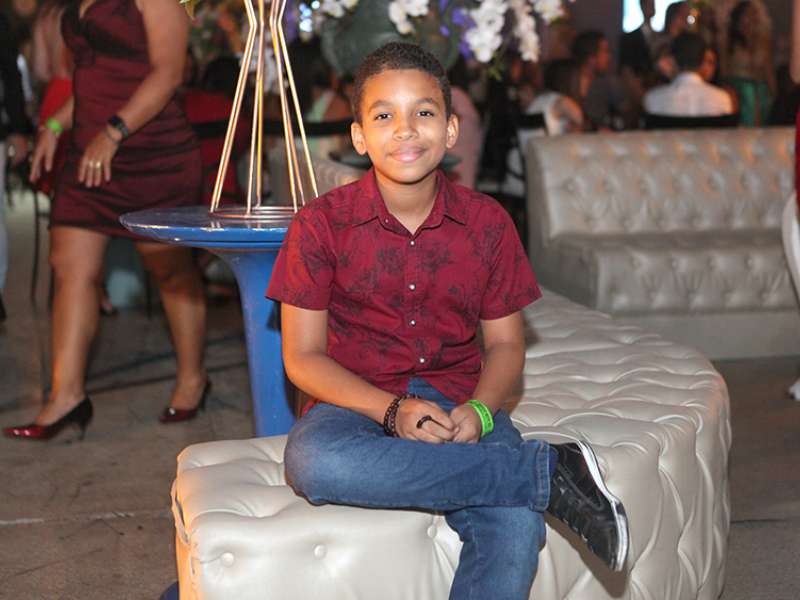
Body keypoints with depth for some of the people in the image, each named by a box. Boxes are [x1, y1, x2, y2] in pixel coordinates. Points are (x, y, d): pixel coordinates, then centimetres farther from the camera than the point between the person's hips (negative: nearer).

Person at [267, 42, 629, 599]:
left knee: (517, 529, -31)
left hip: (457, 401, 1)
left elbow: (505, 344, 7)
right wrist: (392, 410, -19)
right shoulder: (321, 224, -5)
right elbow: (303, 357, -4)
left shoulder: (487, 222, 1)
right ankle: (550, 471, -27)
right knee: (314, 464, -38)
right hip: (361, 401, 0)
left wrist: (479, 410, -15)